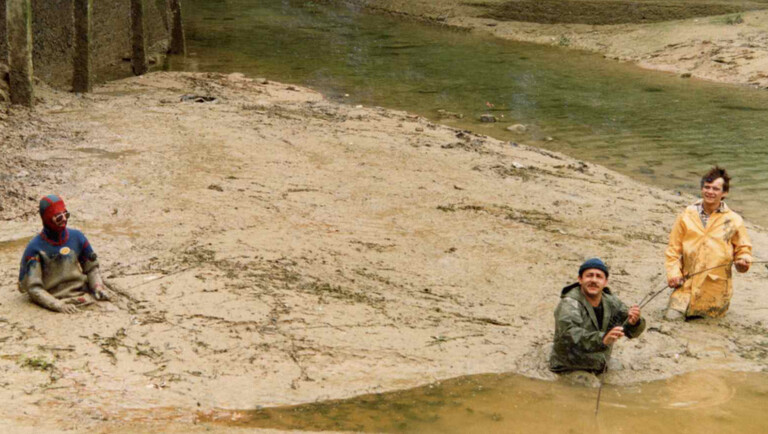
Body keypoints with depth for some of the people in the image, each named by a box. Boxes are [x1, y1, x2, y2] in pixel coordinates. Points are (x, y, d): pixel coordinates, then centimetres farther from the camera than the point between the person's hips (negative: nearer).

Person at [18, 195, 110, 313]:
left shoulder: (77, 237, 7)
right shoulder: (35, 248, -5)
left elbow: (91, 267, 18)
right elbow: (33, 288, -7)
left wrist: (98, 288, 0)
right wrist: (58, 305, -19)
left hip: (82, 294, 4)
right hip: (54, 298, -4)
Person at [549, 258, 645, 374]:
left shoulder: (611, 302, 1)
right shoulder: (570, 304, -19)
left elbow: (632, 331, -4)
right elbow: (570, 334, -37)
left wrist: (633, 322, -30)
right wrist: (602, 339, -53)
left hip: (599, 371, 6)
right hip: (569, 371, -6)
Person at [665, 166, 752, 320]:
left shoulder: (734, 220, 0)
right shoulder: (687, 216, 1)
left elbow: (743, 249, 9)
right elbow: (674, 248, 4)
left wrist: (743, 261, -13)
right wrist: (673, 273, -6)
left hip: (716, 287, 0)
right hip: (687, 283, 1)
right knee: (672, 316, -6)